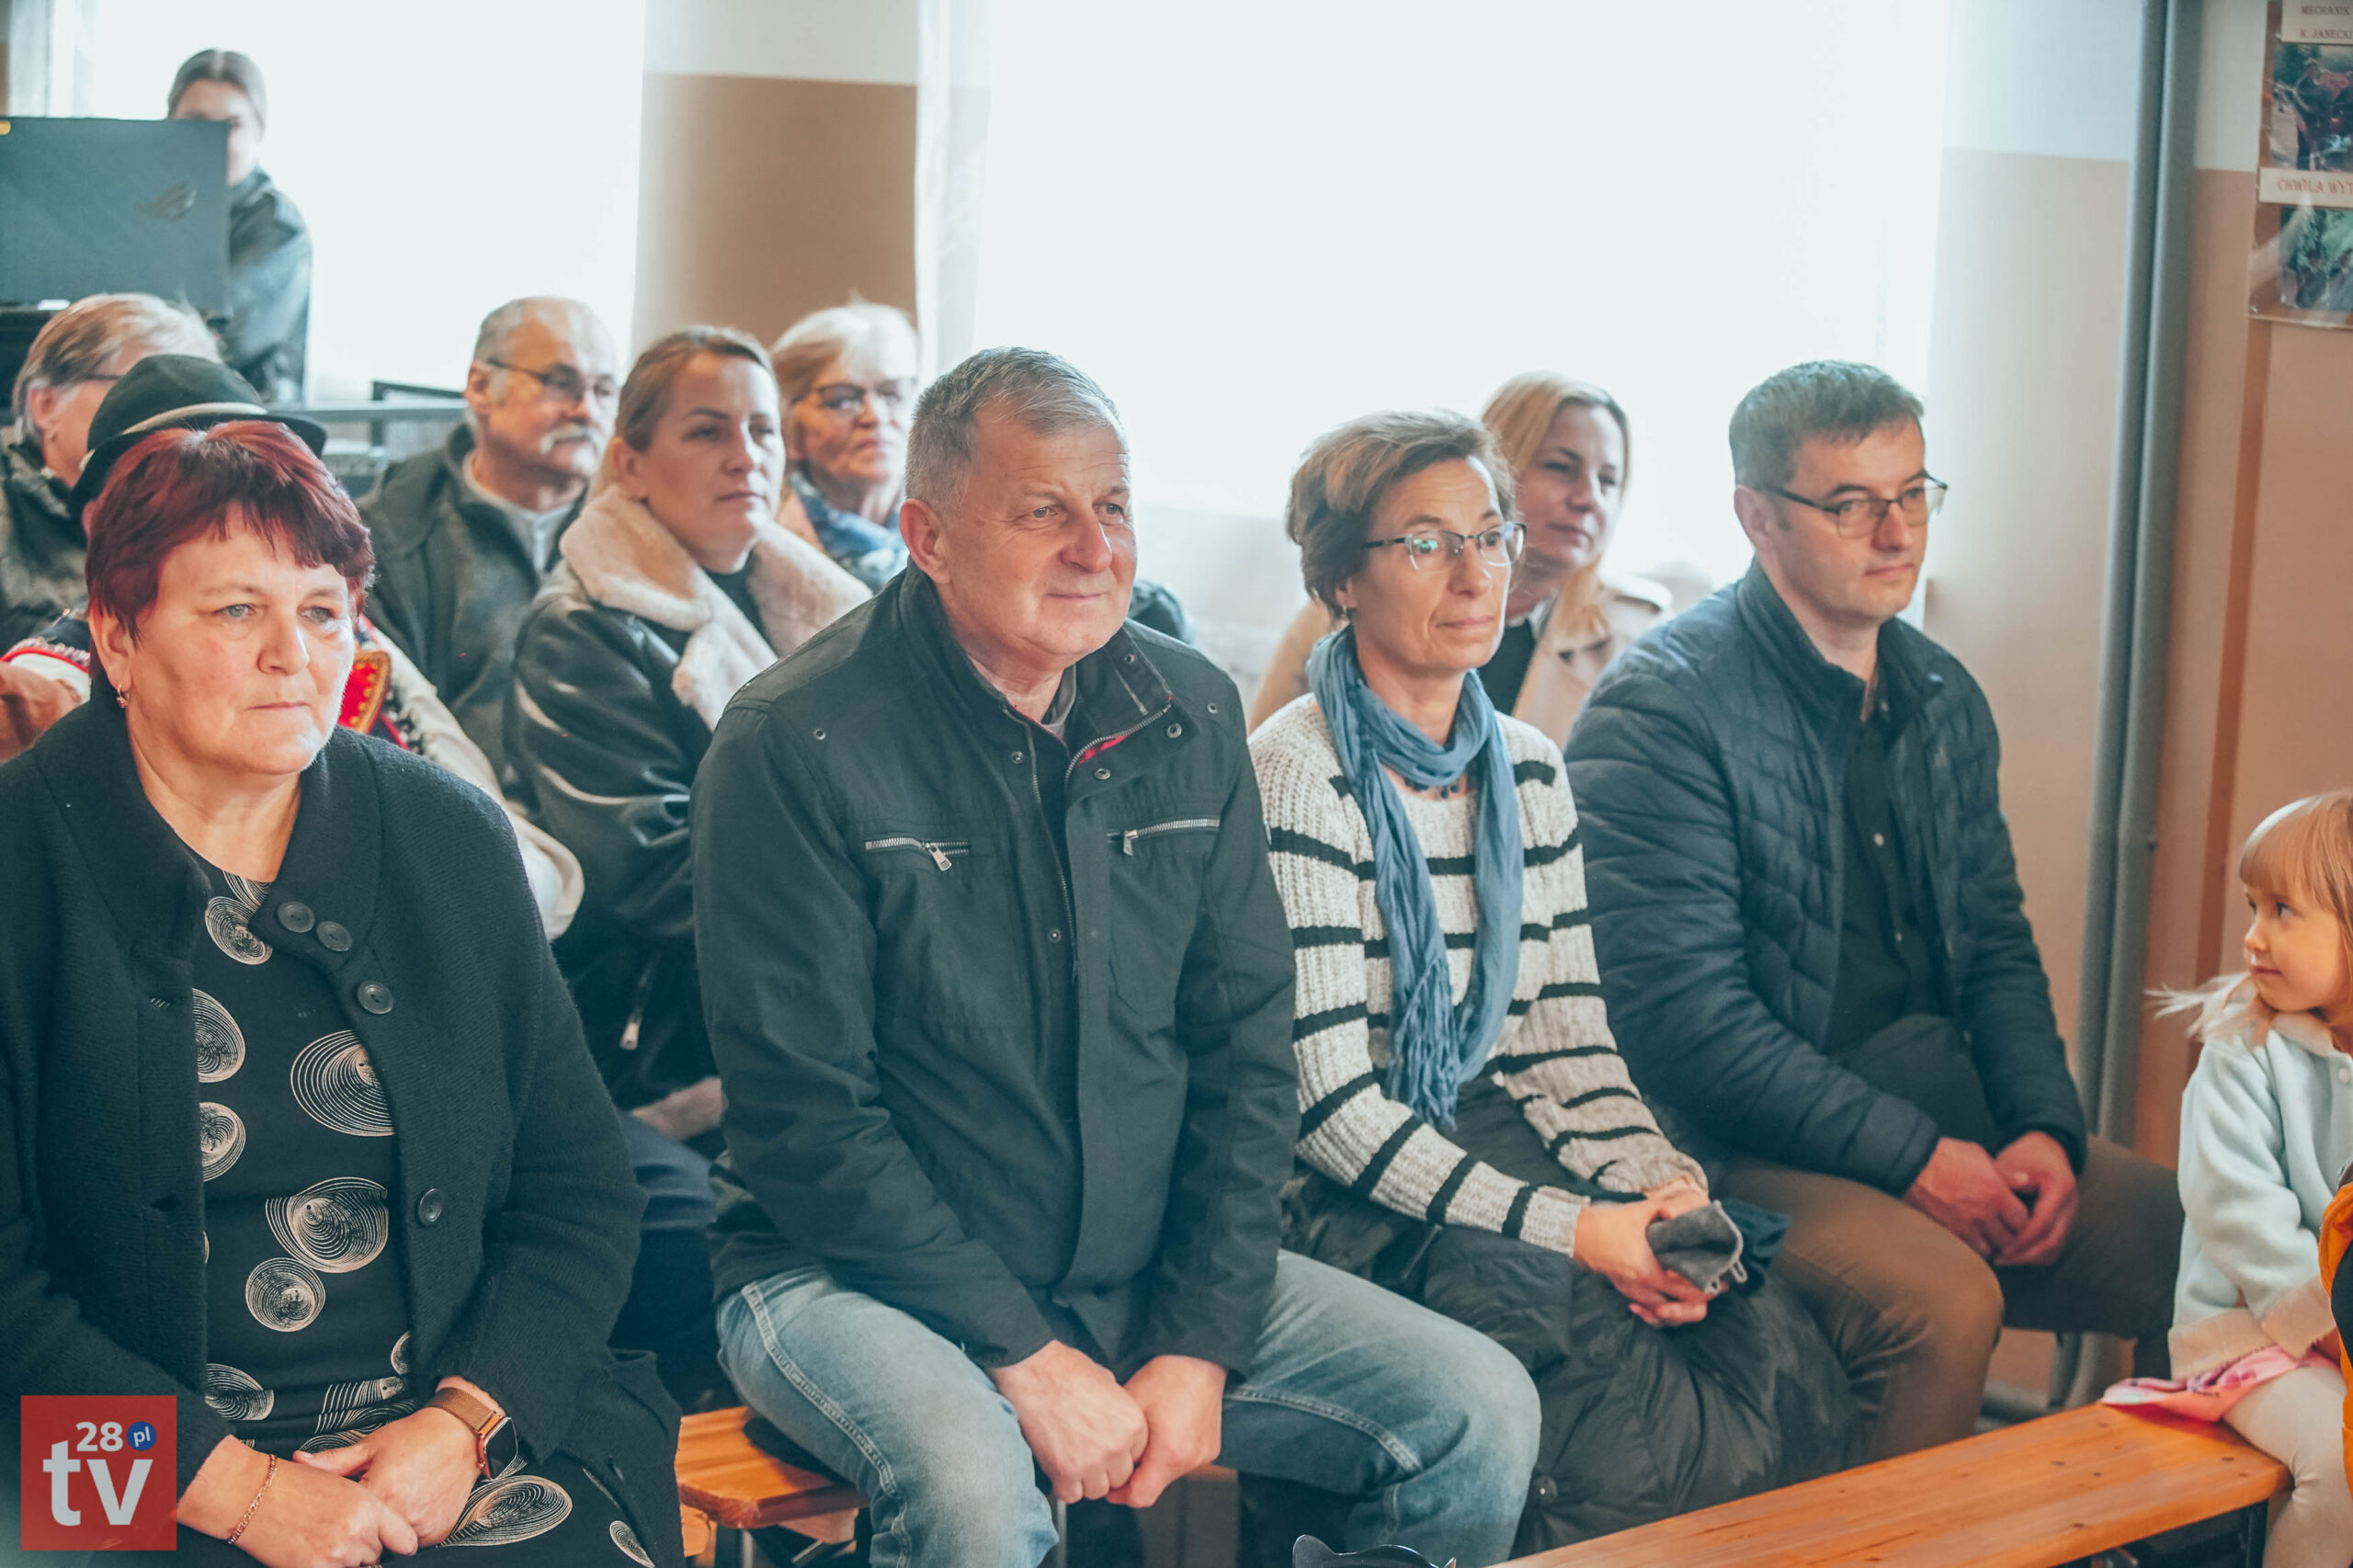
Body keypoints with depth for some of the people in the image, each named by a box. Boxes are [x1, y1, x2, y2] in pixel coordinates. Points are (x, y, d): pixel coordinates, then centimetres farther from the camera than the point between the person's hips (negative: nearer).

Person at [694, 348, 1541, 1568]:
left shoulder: (1188, 716, 4)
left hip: (1146, 1273, 6)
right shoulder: (796, 746, -12)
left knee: (1481, 1413, -7)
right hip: (856, 1276, -5)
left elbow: (1247, 1048, 6)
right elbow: (804, 1117, -15)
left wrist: (1202, 1343, -5)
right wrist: (1025, 1357, -18)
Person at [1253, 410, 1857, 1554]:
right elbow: (1326, 1102, -16)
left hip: (1497, 1147, 7)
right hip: (1346, 1204, -7)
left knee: (1792, 1376, -19)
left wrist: (1664, 1186, -9)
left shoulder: (1527, 771, 12)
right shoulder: (1297, 780, -11)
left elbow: (1567, 1033, 12)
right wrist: (1569, 1231, -19)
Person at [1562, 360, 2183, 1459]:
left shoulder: (1942, 698, 12)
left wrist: (2043, 1126, -1)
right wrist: (1914, 1157, -19)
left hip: (1951, 1122, 7)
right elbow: (1682, 1012, -17)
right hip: (1751, 1153, -7)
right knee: (1944, 1298, -32)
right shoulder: (1661, 709, -12)